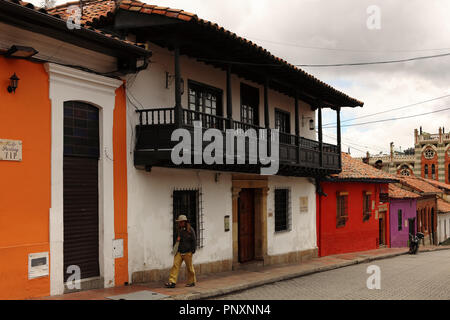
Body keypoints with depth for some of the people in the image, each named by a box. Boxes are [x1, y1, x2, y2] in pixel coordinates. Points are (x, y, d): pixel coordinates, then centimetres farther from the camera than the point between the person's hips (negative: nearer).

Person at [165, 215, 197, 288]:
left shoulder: (190, 230, -5)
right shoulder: (179, 230, 10)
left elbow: (194, 241, -4)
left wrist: (193, 251, -6)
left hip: (187, 252, -5)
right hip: (179, 252, 5)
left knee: (189, 267, 5)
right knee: (175, 265, -6)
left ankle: (192, 282, 20)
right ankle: (172, 282, -8)